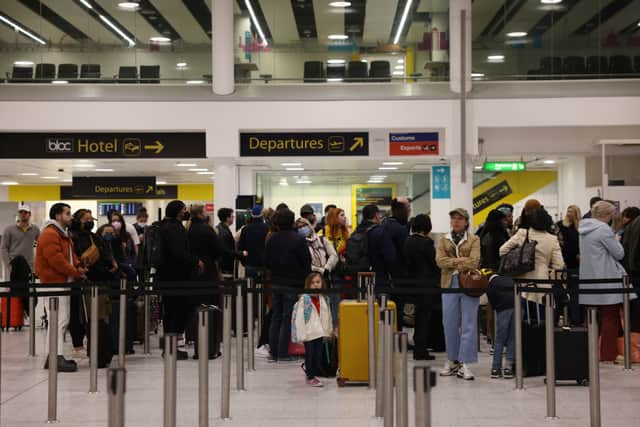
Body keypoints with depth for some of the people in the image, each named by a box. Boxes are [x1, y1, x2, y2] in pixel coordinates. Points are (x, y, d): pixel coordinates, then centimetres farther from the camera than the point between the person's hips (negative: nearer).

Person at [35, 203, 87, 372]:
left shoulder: (63, 234, 20)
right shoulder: (49, 234, -14)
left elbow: (71, 254, 22)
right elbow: (56, 259, -21)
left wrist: (78, 266, 1)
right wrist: (76, 273, -14)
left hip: (62, 282, 11)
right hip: (54, 282, -11)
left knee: (57, 320, 13)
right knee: (60, 320, -16)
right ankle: (57, 358, -19)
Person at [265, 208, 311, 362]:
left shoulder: (271, 239, 2)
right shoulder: (298, 239, -12)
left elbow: (266, 262, 8)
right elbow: (307, 262, -9)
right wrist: (306, 280, 4)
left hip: (276, 282, 5)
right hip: (293, 283, -5)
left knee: (276, 317, 12)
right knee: (287, 318, -1)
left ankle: (273, 352, 13)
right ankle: (283, 353, -1)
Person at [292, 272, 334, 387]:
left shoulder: (324, 299, 6)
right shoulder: (304, 299, -11)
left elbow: (328, 316, 14)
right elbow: (299, 317, -13)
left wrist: (330, 330, 13)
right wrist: (301, 334, -15)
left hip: (320, 332, 5)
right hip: (309, 333, -5)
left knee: (318, 355, 10)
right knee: (309, 355, 3)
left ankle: (315, 374, 23)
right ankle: (310, 377, 12)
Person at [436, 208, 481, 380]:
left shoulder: (474, 240, 5)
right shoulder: (443, 240, 13)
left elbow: (474, 262, -9)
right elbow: (440, 261, -2)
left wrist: (452, 263, -8)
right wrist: (460, 260, -11)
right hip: (449, 284, 3)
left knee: (468, 324, -5)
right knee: (450, 323, 6)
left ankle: (465, 363, -3)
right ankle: (452, 360, 17)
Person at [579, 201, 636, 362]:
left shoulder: (584, 229, 10)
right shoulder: (604, 229, -15)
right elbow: (619, 254, -10)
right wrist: (617, 241, 10)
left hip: (588, 282, 8)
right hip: (605, 281, -8)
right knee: (610, 318, 0)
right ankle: (608, 355, 2)